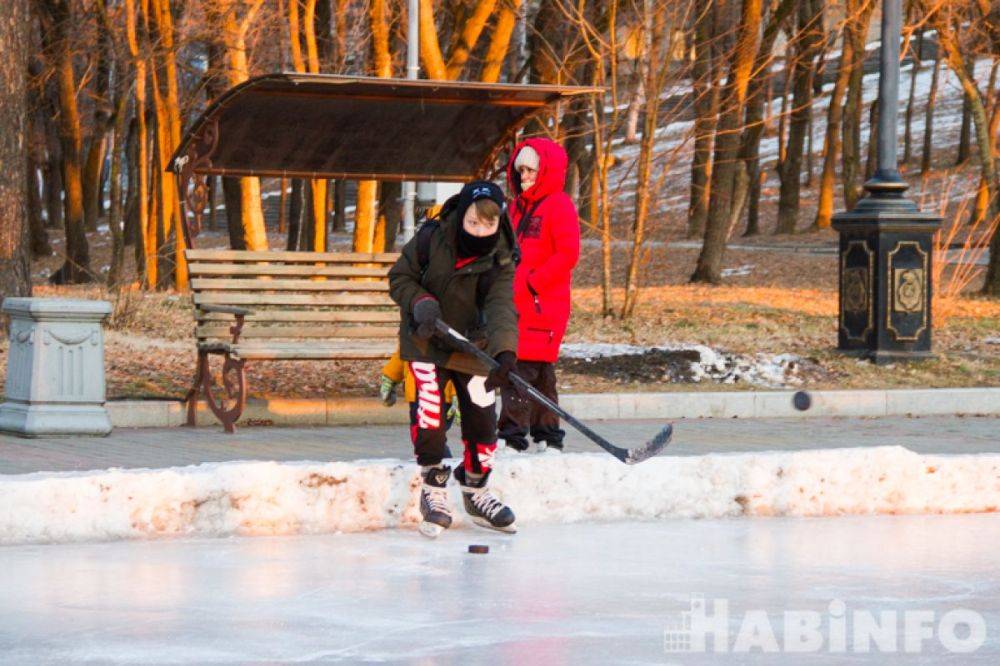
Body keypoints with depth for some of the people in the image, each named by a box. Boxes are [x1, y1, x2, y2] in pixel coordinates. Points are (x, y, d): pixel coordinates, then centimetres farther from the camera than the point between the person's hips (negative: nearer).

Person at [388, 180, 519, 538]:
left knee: (482, 418, 2)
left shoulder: (500, 261, -16)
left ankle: (476, 491, 26)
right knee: (427, 414, -13)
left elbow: (501, 308, -30)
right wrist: (421, 303, -26)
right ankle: (433, 491, 5)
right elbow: (399, 278, -6)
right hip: (425, 343, -2)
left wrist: (504, 352, -47)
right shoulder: (431, 239, -17)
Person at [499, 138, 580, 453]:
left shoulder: (559, 205, -7)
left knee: (523, 365, -13)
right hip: (515, 302, 8)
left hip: (543, 303, -8)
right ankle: (547, 434, 15)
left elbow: (568, 254, -14)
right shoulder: (518, 206, 19)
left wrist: (532, 282, -16)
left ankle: (512, 435, -15)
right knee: (539, 369, 11)